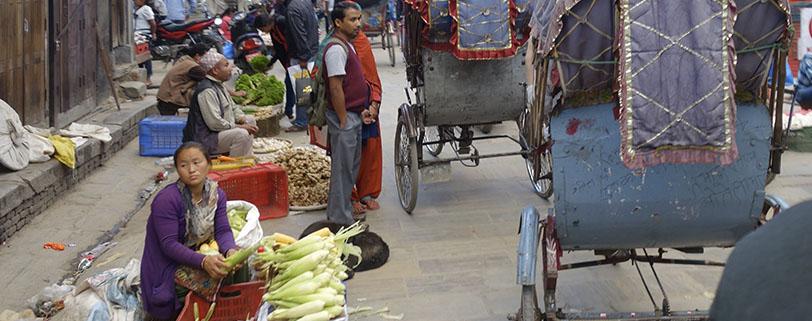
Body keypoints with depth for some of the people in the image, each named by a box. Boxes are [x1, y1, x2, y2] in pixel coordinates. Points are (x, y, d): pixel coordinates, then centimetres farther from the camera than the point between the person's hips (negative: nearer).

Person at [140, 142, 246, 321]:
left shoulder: (217, 194, -2)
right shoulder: (166, 199, -21)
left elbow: (223, 230, -8)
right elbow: (169, 244, -25)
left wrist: (230, 250, -32)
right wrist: (203, 261, -39)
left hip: (198, 254, 6)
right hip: (168, 268, -6)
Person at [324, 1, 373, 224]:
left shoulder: (346, 46, 15)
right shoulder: (336, 49, -18)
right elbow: (335, 88, -22)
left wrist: (361, 110, 14)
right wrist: (343, 120, -20)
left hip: (353, 115, 10)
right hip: (344, 117, -10)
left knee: (352, 165, 17)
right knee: (343, 167, -4)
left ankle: (345, 209, 28)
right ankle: (340, 218, 3)